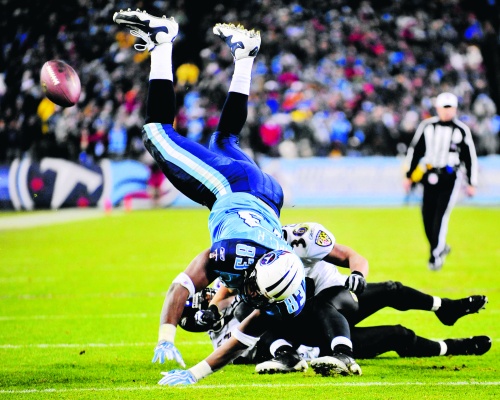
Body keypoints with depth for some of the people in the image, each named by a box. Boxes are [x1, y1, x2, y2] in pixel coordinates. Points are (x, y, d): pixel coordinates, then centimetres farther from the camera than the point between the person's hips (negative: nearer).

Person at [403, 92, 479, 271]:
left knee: (441, 216, -14)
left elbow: (470, 157, 5)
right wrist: (409, 176, 10)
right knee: (427, 217, 2)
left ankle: (436, 255, -9)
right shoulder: (427, 126, 5)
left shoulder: (462, 130, 0)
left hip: (451, 178, -3)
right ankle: (441, 247, 25)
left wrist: (471, 183, 4)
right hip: (430, 176, 3)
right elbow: (415, 151, 11)